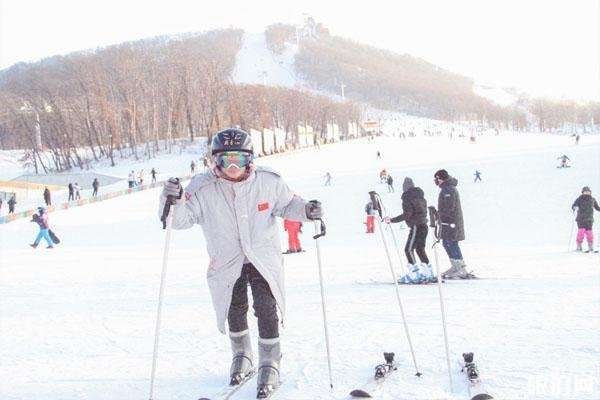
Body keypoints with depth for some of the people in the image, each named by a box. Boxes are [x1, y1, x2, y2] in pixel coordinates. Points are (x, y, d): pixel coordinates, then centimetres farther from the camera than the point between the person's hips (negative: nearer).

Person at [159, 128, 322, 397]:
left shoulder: (268, 181, -16)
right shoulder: (203, 189, -18)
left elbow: (286, 205, -1)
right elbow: (182, 219, -18)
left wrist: (305, 210, -20)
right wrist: (173, 202, -38)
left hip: (264, 257, -1)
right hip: (227, 261, 1)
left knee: (266, 311, -4)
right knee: (234, 312, 14)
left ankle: (270, 364, 16)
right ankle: (242, 356, 40)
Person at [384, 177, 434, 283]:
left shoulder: (407, 198, -10)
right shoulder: (421, 197, 14)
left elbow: (407, 214, -19)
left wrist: (392, 220, -15)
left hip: (416, 227, -8)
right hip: (424, 226, 8)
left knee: (408, 249, -5)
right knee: (420, 249, 15)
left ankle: (415, 275, -12)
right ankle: (428, 275, 17)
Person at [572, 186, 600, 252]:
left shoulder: (592, 200, 12)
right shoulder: (579, 199, 2)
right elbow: (573, 206, -8)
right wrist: (575, 208, -30)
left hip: (589, 219, 2)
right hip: (581, 219, -2)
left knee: (589, 232, -4)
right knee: (581, 232, -12)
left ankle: (591, 247, 8)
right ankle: (579, 247, -1)